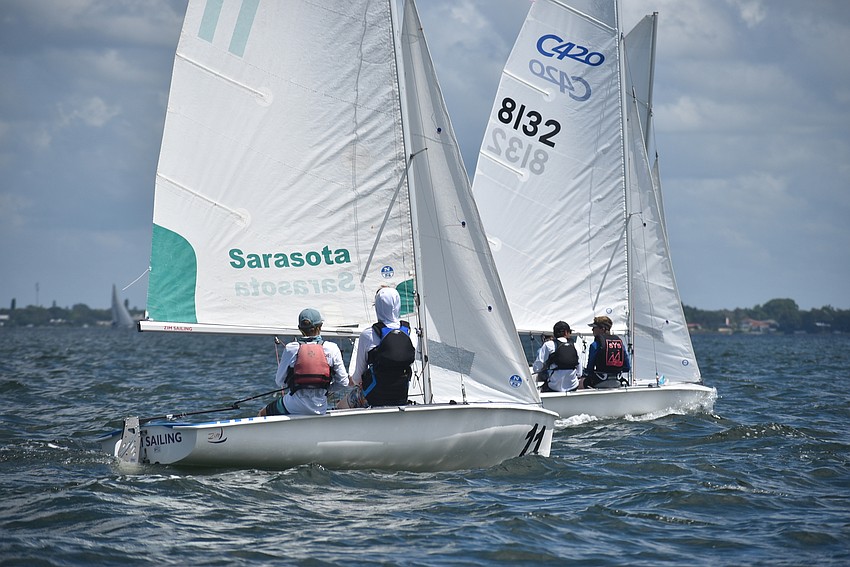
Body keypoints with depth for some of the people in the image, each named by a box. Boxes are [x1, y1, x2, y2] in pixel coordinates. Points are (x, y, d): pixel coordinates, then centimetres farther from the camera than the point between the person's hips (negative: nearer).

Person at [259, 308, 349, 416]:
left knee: (262, 414, 25)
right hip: (320, 409, 2)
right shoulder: (331, 348, -6)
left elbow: (279, 381, -1)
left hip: (293, 408, -2)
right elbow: (343, 382, -2)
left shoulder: (291, 348, -8)